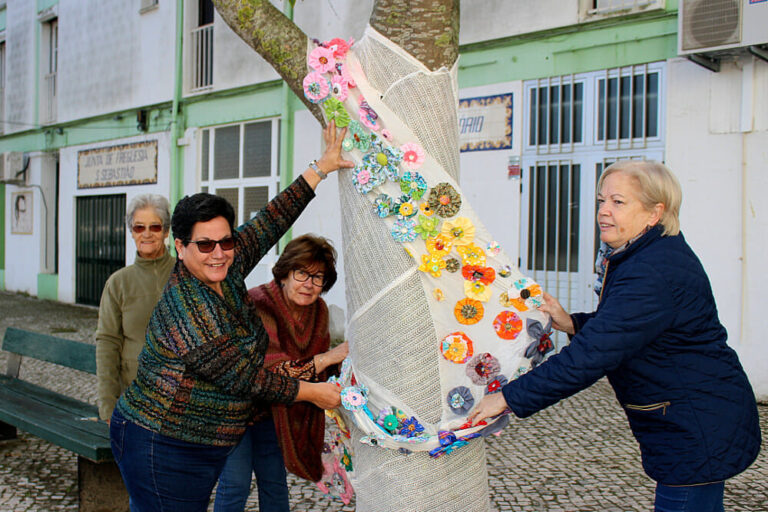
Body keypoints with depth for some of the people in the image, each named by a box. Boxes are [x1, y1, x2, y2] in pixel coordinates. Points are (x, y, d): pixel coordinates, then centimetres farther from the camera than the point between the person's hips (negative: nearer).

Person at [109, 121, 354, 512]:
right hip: (163, 450, -8)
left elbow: (272, 220, 3)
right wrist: (311, 392, -10)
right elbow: (243, 378, -20)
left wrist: (322, 166, 2)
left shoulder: (229, 271, 0)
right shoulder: (187, 312, -24)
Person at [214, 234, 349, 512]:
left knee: (275, 483, 12)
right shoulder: (258, 304, -27)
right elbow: (273, 370, -35)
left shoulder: (318, 309, -6)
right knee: (235, 484, -4)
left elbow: (319, 370, 4)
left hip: (272, 411, 6)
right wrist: (328, 358, -37)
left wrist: (341, 363, -17)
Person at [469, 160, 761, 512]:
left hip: (700, 430, -10)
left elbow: (592, 356, -33)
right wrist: (571, 323, 1)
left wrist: (508, 398, -29)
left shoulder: (655, 274, -28)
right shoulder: (638, 258, 6)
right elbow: (622, 329, 19)